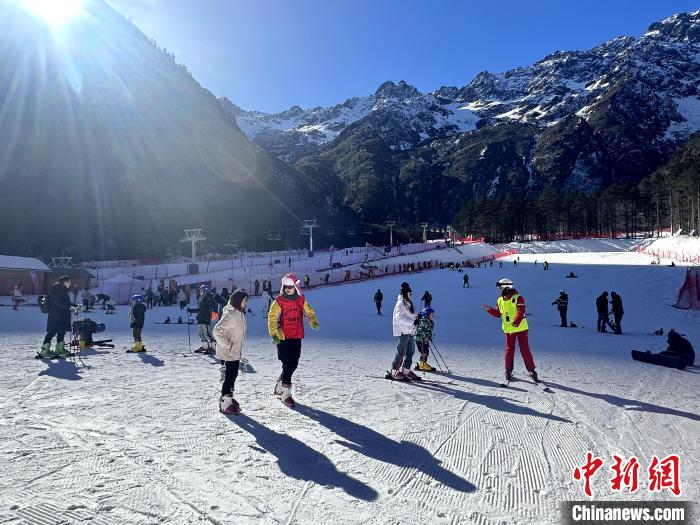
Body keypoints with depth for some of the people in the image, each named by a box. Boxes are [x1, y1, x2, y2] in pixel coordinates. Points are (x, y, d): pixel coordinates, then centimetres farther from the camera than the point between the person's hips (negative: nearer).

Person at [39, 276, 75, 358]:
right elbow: (58, 302, -20)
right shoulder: (55, 288, -10)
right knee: (52, 331, -9)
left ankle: (59, 348, 19)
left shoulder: (63, 289, 19)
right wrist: (69, 307, -25)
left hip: (63, 315, 10)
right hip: (55, 314, -10)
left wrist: (74, 305, 12)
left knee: (62, 331, 11)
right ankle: (44, 350, -5)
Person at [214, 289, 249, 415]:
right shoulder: (230, 315, -23)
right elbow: (217, 331, -29)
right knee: (229, 377, -1)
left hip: (235, 353, 9)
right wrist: (227, 346, -24)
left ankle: (229, 398, 32)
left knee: (232, 376, 18)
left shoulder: (240, 314, 8)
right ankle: (224, 404, 10)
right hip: (227, 354, -9)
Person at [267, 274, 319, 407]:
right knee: (288, 364, -6)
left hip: (297, 337, 5)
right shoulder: (278, 301, -8)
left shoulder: (301, 300, 5)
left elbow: (309, 312, 8)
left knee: (294, 364, 13)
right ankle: (286, 394, 5)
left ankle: (280, 385, 36)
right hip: (283, 337, -5)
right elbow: (272, 318, -13)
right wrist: (274, 335, -27)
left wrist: (314, 322, -14)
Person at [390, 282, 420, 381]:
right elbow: (400, 318, -22)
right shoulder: (400, 303, -13)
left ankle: (405, 370, 23)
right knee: (401, 352, -5)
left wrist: (417, 318, 9)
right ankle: (394, 371, 6)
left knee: (411, 351, 12)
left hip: (409, 331, 10)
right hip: (403, 331, -10)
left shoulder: (408, 303, 17)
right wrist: (413, 322, -28)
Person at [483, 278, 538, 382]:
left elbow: (521, 312, -24)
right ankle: (508, 370, 17)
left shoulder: (518, 298, -13)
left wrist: (516, 322, -38)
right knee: (509, 350, 8)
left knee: (524, 349, -1)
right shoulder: (500, 300, 6)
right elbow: (497, 314, 12)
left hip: (520, 328, -5)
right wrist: (489, 309, -5)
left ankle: (531, 370, 10)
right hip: (508, 329, 5)